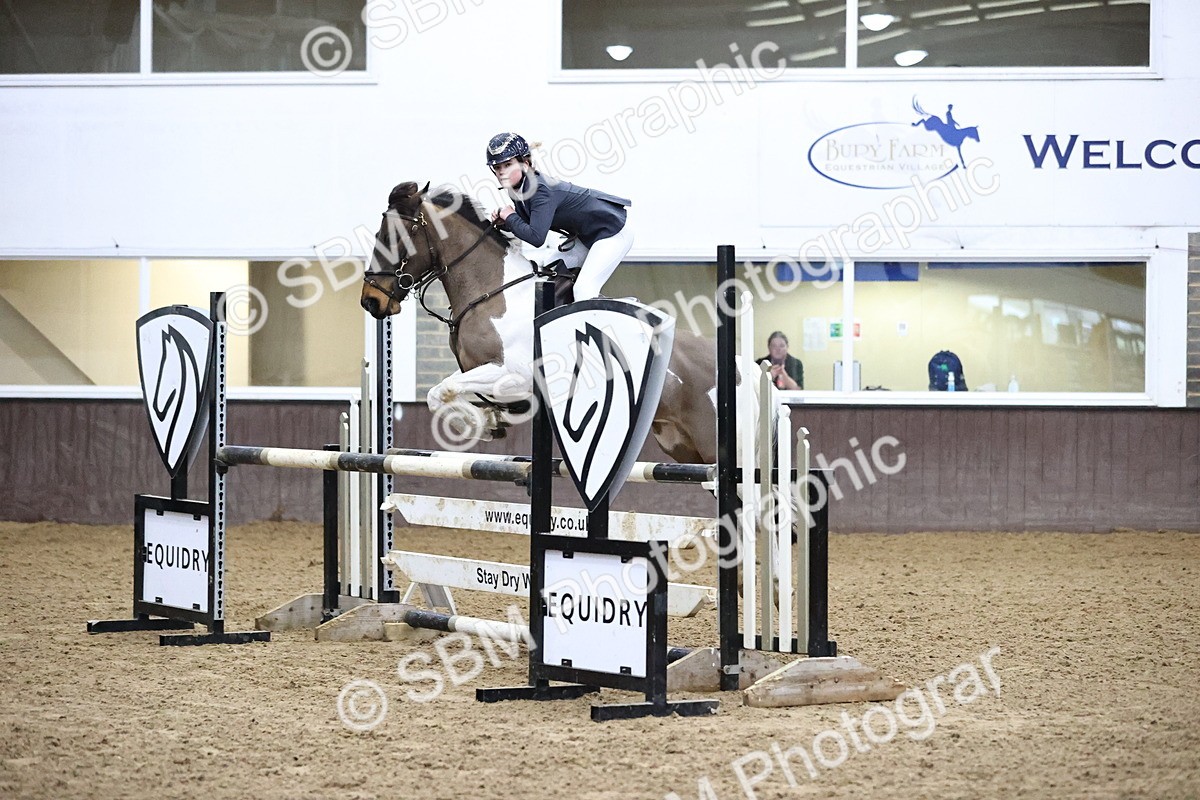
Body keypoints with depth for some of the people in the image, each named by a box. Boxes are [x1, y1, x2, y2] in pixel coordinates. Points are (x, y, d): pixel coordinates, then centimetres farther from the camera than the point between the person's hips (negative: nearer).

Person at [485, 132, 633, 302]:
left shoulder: (541, 190, -30)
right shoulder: (517, 188, -2)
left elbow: (536, 238, -35)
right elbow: (528, 226, 10)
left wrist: (510, 217, -20)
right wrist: (505, 223, -9)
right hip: (588, 235, 10)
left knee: (584, 290, -17)